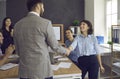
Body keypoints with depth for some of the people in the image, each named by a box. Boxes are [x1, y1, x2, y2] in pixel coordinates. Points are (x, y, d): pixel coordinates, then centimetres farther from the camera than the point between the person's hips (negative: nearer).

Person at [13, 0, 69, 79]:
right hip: (42, 71, -4)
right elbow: (55, 46, -3)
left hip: (24, 71, 4)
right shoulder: (45, 23, -12)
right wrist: (65, 51, 17)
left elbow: (18, 51, 9)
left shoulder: (17, 25, 3)